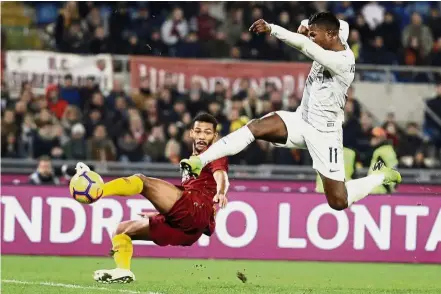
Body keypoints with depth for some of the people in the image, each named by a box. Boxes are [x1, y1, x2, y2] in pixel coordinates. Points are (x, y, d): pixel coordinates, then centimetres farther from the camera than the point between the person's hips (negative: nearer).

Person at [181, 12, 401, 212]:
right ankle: (200, 162, -26)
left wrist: (270, 29, -43)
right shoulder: (336, 42, -1)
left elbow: (304, 45, -40)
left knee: (339, 203, -4)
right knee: (255, 127, -20)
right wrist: (306, 28, -7)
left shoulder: (343, 62, -26)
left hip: (323, 133, -7)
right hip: (302, 121, 7)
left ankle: (383, 176, 21)